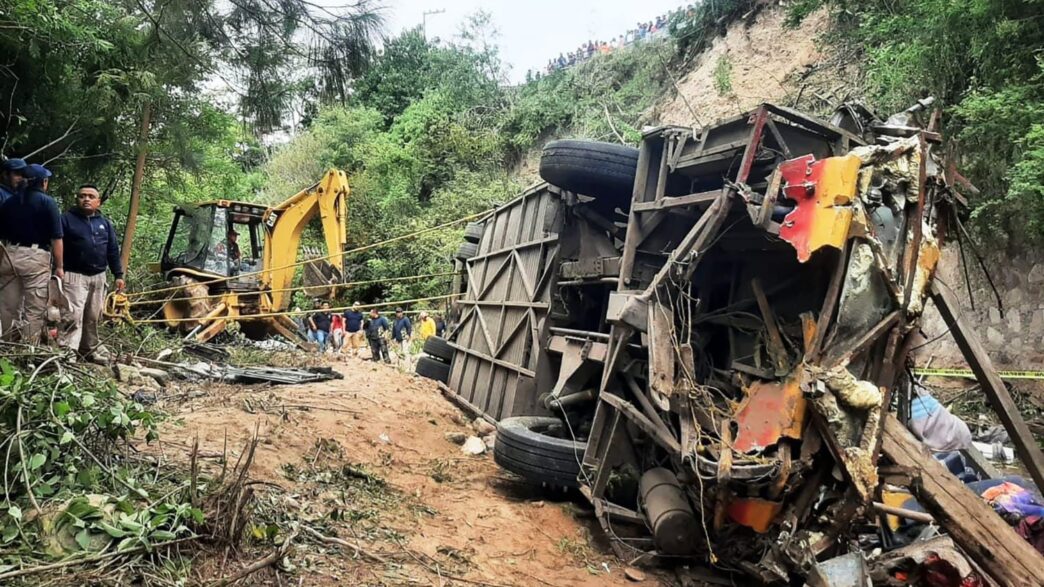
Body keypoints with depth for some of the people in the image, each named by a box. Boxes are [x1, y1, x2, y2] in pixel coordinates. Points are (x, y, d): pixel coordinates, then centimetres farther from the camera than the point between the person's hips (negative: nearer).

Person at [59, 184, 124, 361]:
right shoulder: (67, 219, -1)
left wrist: (118, 275, 9)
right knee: (73, 316, -13)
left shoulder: (105, 223, 14)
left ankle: (90, 348, 25)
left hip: (98, 277, 5)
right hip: (74, 276, -5)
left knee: (93, 317, 13)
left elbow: (113, 251, 15)